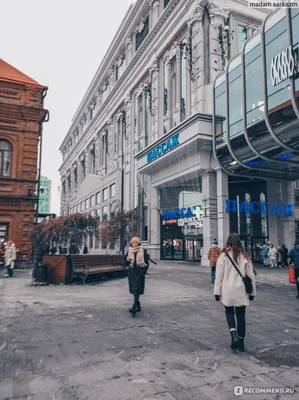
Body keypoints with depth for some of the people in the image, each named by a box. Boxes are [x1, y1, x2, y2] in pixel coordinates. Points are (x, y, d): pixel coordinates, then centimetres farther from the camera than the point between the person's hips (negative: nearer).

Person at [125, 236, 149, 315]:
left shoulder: (143, 251, 0)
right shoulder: (129, 252, 9)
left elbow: (146, 263, 1)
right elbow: (125, 263, 9)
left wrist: (143, 271, -11)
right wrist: (128, 260, -13)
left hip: (139, 273, -4)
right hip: (131, 272, 4)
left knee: (137, 290, -14)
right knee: (133, 290, 9)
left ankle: (134, 307, -20)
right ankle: (138, 306, 24)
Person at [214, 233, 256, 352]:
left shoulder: (223, 255, -6)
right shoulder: (244, 255, 0)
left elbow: (219, 275, -4)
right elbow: (250, 275, 4)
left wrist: (217, 292, 3)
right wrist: (252, 292, 13)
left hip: (228, 290, -1)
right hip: (241, 290, 2)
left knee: (229, 312, 16)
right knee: (241, 315, 12)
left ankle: (234, 335, -5)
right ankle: (241, 342, 17)